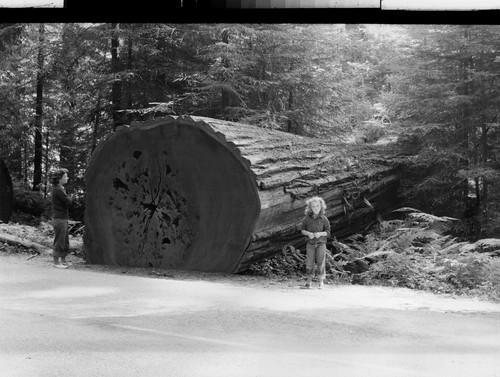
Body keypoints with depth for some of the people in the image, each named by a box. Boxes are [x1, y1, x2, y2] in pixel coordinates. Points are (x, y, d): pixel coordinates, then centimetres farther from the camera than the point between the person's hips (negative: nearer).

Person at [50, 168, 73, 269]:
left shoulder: (59, 188, 15)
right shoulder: (58, 190, -17)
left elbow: (66, 202, 15)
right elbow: (68, 202, -17)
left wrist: (69, 200, -4)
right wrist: (71, 198, 2)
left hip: (63, 218, 10)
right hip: (59, 218, -10)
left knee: (65, 240, 15)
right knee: (59, 240, -4)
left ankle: (63, 260, 24)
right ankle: (56, 262, 3)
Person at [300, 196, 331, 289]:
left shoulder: (324, 219, -2)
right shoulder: (307, 218, 2)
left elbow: (328, 232, 0)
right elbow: (302, 229, 7)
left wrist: (320, 234, -17)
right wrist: (308, 233, -13)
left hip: (321, 243, -1)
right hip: (310, 243, 1)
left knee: (320, 262, -5)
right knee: (309, 262, 2)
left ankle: (321, 281, 6)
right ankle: (309, 280, 16)